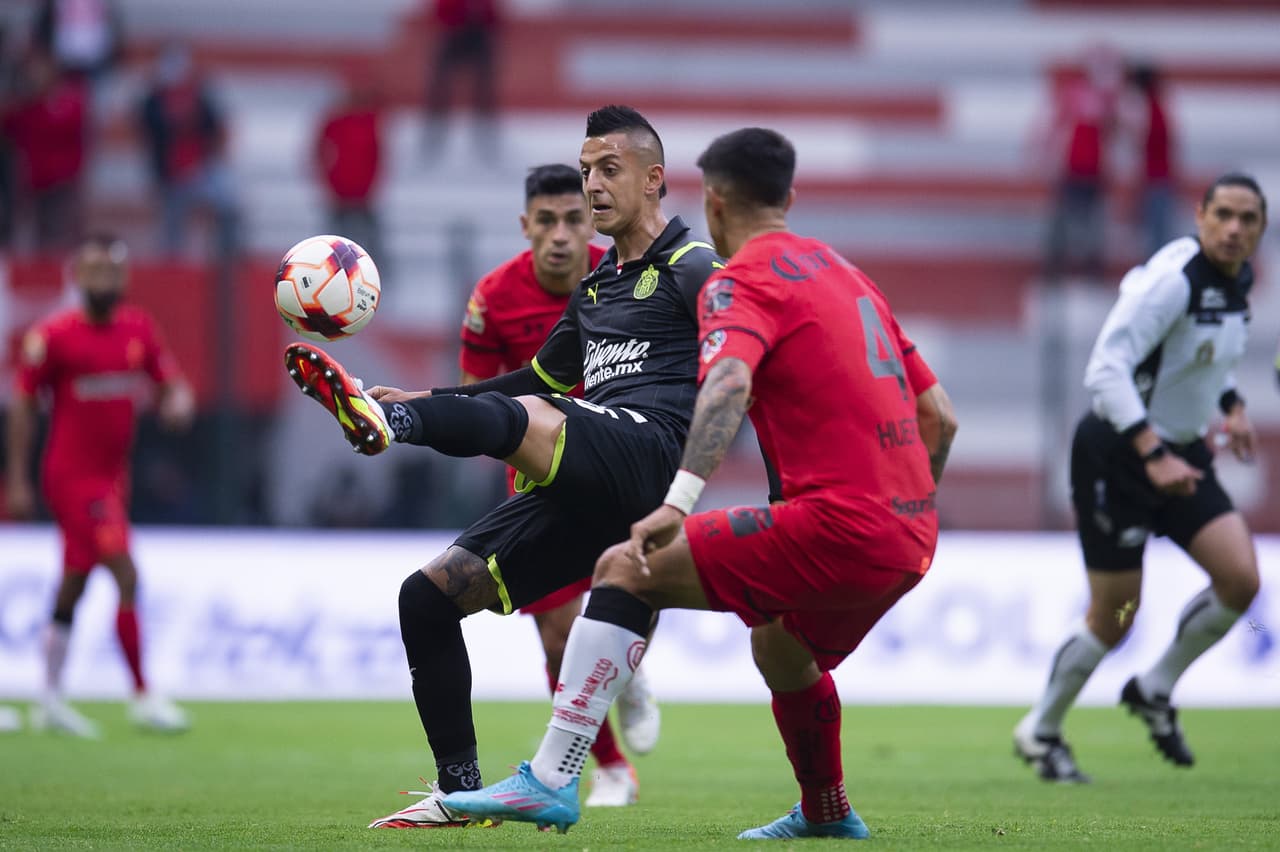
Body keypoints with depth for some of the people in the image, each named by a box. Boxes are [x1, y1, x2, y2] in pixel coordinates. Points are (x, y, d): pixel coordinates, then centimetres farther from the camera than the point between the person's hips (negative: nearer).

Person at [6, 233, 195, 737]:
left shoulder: (139, 329, 5)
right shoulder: (53, 335, -10)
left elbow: (172, 384, 11)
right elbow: (23, 405, -5)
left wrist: (178, 405, -14)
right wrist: (17, 481, -6)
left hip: (112, 477, 6)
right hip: (72, 477, -6)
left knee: (73, 587, 15)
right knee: (126, 576, -15)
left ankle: (51, 701, 24)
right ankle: (143, 697, -11)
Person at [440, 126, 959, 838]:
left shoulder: (742, 281, -2)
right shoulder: (846, 274, 23)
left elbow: (729, 382, -25)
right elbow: (940, 418, 25)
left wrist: (679, 500, -36)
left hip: (837, 525, -8)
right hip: (910, 539, 8)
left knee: (628, 570, -9)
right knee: (779, 647, 35)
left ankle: (551, 780, -18)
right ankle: (827, 815, 51)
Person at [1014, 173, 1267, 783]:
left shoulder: (1239, 280, 4)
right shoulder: (1171, 280, -23)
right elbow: (1105, 370, -30)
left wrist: (1230, 405, 12)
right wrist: (1153, 454, -36)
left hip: (1181, 455, 8)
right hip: (1116, 456, -8)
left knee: (1240, 579, -9)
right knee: (1114, 617, -2)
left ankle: (1155, 689, 13)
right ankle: (1040, 733, 20)